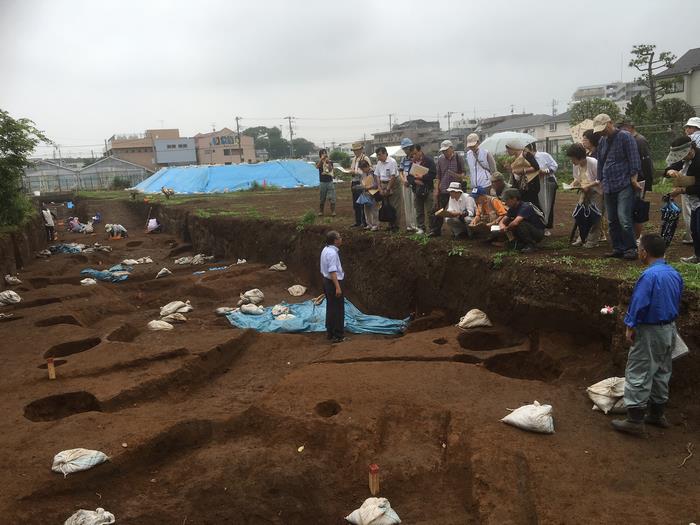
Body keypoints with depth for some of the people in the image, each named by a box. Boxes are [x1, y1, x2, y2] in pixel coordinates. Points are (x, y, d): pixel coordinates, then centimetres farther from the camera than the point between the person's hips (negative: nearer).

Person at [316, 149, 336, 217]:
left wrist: (328, 162, -30)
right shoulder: (319, 162, 2)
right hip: (322, 182, 0)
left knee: (332, 198, -4)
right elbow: (317, 166, -22)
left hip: (330, 182, 0)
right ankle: (320, 211, 19)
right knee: (322, 198, 8)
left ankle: (333, 212, 2)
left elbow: (330, 169, -14)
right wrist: (321, 159, -34)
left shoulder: (330, 162, 4)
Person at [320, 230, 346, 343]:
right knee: (338, 309, -1)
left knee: (330, 307, 18)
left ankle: (329, 332, 29)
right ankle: (338, 336, 5)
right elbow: (333, 271, -27)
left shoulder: (325, 250, 9)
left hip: (326, 281, 10)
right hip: (333, 282, -10)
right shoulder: (332, 253, -22)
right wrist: (338, 287, -29)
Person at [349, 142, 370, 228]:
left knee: (363, 205, -7)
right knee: (355, 204, 10)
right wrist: (352, 171, 1)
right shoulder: (354, 159, 17)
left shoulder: (365, 158, -8)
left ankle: (365, 222, 0)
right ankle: (358, 222, 18)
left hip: (362, 183, -8)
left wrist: (356, 172, -17)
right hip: (354, 184, 8)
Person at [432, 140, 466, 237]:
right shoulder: (440, 160, 8)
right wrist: (436, 189, 6)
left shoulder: (458, 159, 0)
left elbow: (463, 175, 0)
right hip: (443, 190, 2)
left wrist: (456, 175, -21)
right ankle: (436, 230, 7)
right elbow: (438, 177, 11)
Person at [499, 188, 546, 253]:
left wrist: (506, 228, -20)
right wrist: (502, 226, -23)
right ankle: (522, 243, 5)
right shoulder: (512, 209, 1)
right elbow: (502, 221, 1)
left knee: (521, 224, -32)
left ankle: (530, 244, -14)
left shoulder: (525, 207, -25)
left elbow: (516, 222, -38)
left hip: (538, 233, -8)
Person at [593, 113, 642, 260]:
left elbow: (634, 159, -8)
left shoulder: (625, 137, -5)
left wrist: (634, 179, -12)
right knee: (612, 220, 9)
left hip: (624, 185, -7)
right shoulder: (602, 141, 15)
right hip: (608, 187, 7)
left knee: (624, 218, -14)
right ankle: (618, 248, 17)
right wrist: (601, 181, 21)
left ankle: (630, 248, -5)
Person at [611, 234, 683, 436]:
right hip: (669, 330, 9)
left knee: (638, 374, -1)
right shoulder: (675, 274, 4)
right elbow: (676, 302, 14)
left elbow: (639, 304, -22)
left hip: (650, 332, -9)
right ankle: (657, 414, 31)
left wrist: (630, 327, -11)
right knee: (662, 372, 19)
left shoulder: (649, 275, -23)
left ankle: (635, 420, 4)